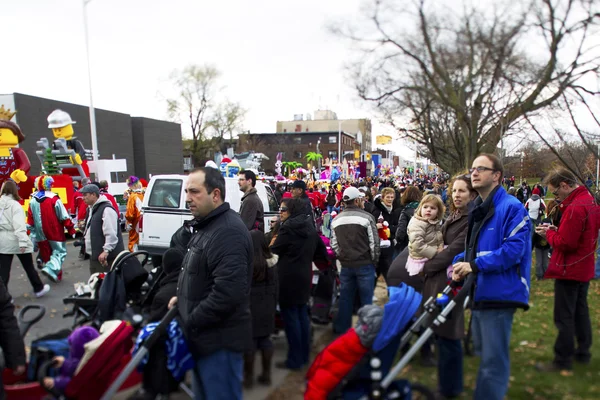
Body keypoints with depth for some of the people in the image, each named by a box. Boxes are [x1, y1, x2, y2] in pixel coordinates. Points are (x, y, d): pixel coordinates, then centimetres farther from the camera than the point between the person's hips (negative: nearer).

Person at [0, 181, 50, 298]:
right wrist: (23, 242, -26)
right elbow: (19, 225, -21)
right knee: (29, 267, 11)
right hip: (16, 240, -4)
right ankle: (38, 289, 25)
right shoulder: (15, 205, -12)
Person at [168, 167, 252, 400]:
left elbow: (228, 291, -31)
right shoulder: (207, 226, 12)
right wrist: (183, 298, 9)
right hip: (206, 335, 10)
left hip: (219, 339, -10)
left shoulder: (228, 231, -23)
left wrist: (190, 322, -20)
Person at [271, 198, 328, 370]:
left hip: (288, 277, -8)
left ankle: (295, 360, 8)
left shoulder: (288, 227, -15)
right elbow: (321, 251, 15)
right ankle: (304, 355, 24)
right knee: (302, 315, 15)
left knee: (290, 317, 0)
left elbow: (274, 251, -8)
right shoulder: (309, 227, 9)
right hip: (304, 276, 8)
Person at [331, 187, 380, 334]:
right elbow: (374, 243, -9)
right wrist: (374, 261, 4)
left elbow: (334, 244, 4)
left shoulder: (336, 220, 2)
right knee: (366, 298, 8)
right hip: (365, 264, -4)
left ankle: (342, 328, 24)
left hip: (345, 265, 4)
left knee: (345, 297, 14)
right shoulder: (366, 217, -11)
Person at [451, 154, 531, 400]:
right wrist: (460, 262, 3)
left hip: (500, 293, -9)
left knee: (493, 360, 0)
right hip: (480, 292, 9)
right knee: (482, 350, 22)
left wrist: (475, 265, -23)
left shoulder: (512, 207, -13)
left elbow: (514, 249, -21)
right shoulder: (479, 209, 14)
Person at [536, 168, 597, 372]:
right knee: (580, 311, 19)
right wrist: (557, 230, 2)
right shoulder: (589, 200, 8)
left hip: (570, 270, -10)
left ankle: (563, 360, 9)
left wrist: (548, 233, -8)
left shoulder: (574, 208, -24)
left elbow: (564, 243, -25)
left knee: (564, 317, 0)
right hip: (584, 268, 10)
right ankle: (583, 352, 31)